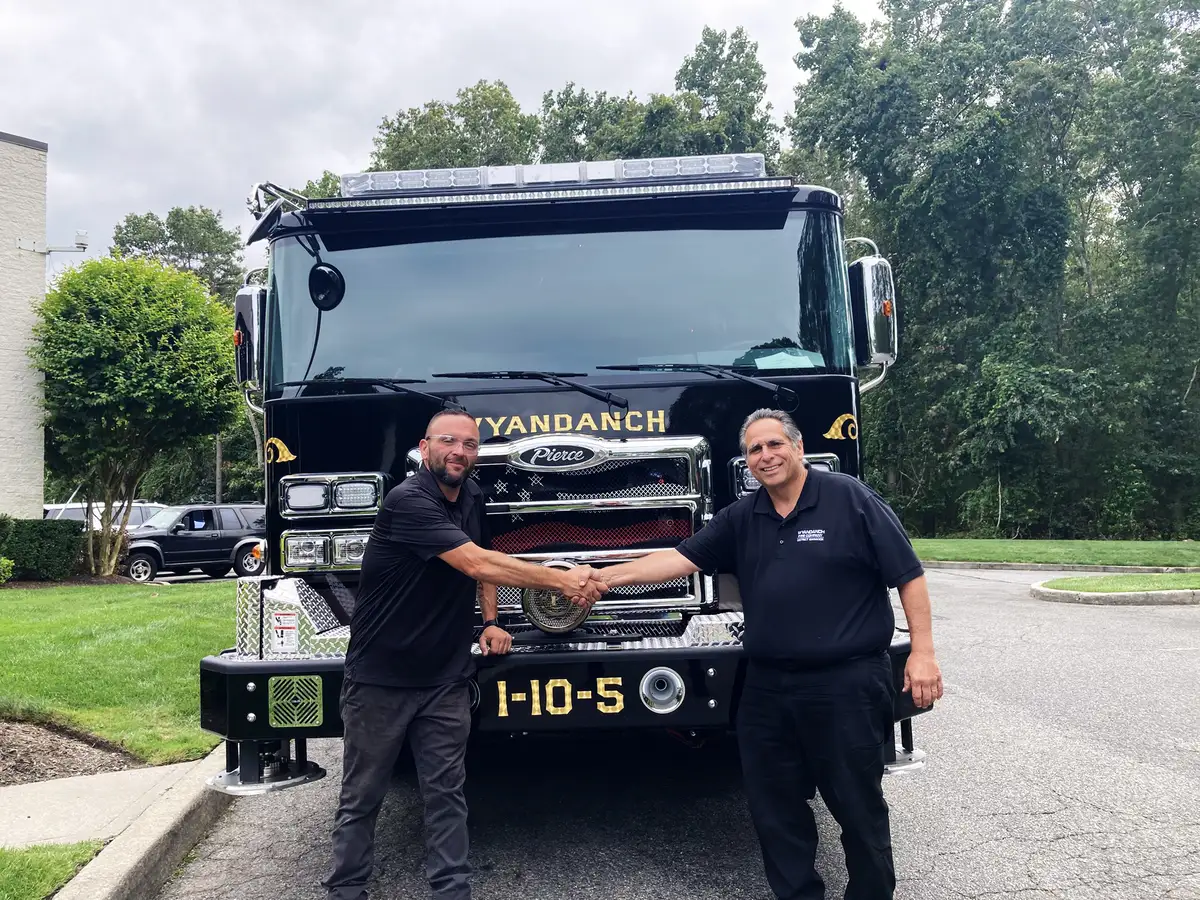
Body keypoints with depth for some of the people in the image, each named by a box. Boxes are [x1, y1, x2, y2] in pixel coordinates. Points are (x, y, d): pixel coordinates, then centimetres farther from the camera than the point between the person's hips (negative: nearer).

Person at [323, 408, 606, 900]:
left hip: (444, 679, 6)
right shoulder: (408, 501, -21)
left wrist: (490, 621, 7)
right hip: (381, 678, -5)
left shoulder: (471, 495, 4)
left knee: (446, 793, 6)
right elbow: (475, 564, -29)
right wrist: (562, 580, -28)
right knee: (361, 797, 8)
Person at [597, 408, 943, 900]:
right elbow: (680, 558, 6)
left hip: (846, 683, -5)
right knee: (774, 806, 14)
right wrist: (609, 576, -2)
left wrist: (923, 652, -11)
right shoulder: (741, 519, 8)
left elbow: (908, 575, -6)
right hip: (767, 688, 5)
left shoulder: (850, 498, -7)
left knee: (858, 804, 9)